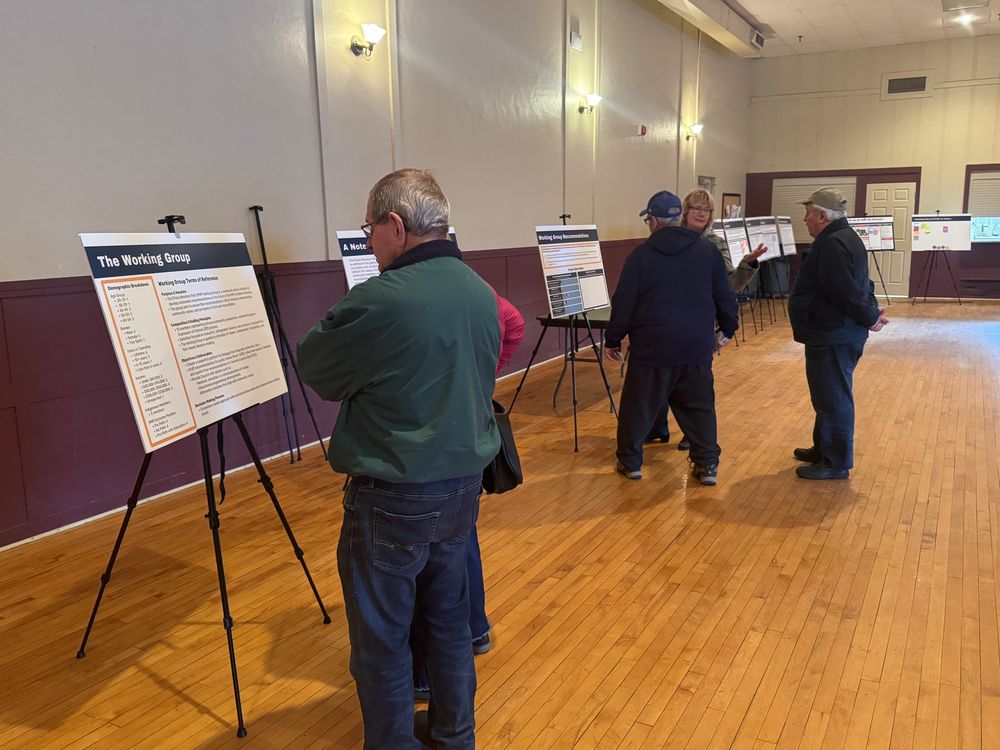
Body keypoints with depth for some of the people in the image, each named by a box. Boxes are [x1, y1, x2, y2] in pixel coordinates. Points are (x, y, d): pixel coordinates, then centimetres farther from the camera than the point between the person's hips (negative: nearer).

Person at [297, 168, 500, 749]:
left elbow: (314, 369, -8)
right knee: (451, 617, 22)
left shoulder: (379, 301, -22)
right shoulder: (482, 294, 2)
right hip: (465, 484, 8)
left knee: (383, 639, 10)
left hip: (395, 498, -7)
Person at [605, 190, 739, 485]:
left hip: (652, 345, -3)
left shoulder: (642, 254, -5)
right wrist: (727, 329, 22)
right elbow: (725, 295, 8)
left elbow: (624, 303, -5)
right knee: (699, 406, 14)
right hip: (697, 345, 3)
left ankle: (630, 461, 19)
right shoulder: (707, 250, 4)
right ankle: (707, 463, 15)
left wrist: (612, 339, 5)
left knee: (638, 406, 10)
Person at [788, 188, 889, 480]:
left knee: (833, 398, -1)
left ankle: (836, 463, 9)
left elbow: (847, 293, -25)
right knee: (829, 396, 20)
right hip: (835, 334, 11)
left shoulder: (832, 245, -21)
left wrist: (870, 317, -12)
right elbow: (857, 285, 17)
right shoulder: (842, 238, 16)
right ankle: (824, 449, 33)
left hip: (833, 336, -11)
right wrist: (871, 311, 5)